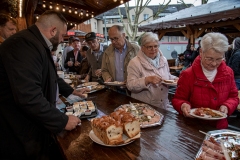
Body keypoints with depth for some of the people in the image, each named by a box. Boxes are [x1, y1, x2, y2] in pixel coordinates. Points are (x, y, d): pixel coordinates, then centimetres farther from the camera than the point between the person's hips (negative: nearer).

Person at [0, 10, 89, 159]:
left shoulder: (35, 43, 10)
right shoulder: (24, 45, -26)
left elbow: (51, 77, 24)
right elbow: (29, 97, -34)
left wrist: (72, 91, 23)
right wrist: (63, 121, -24)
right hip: (21, 134, -10)